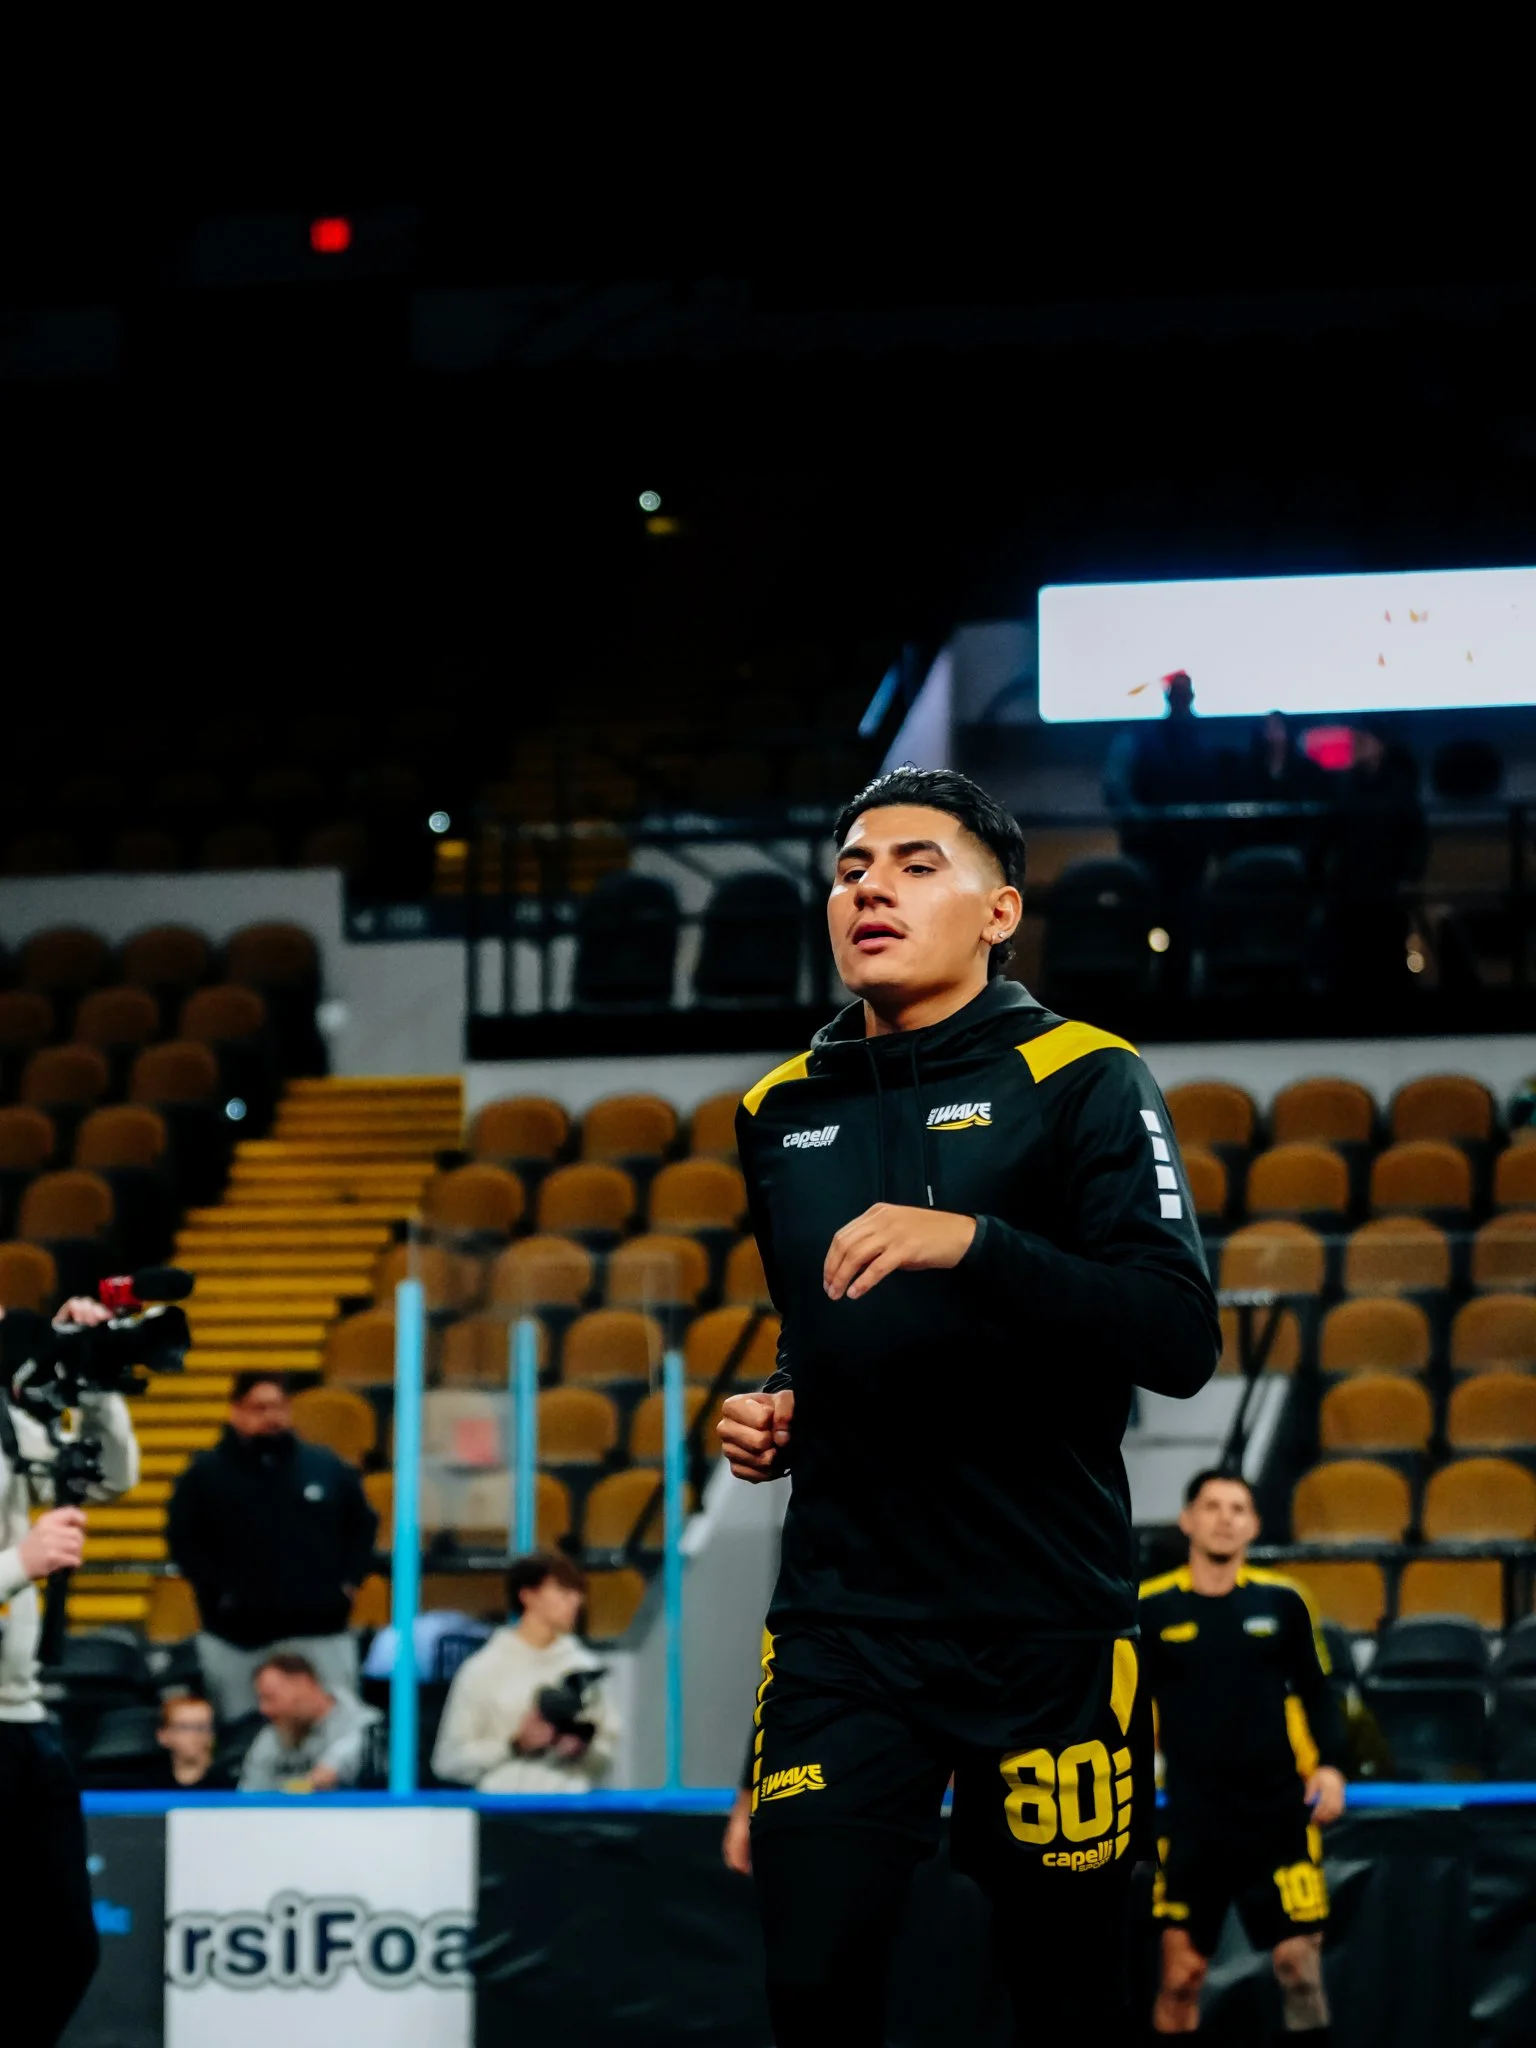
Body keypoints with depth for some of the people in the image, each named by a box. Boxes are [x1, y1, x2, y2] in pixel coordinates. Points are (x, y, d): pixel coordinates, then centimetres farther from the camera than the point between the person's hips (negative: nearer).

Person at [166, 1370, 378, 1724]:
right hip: (239, 1638, -2)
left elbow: (363, 1525, 16)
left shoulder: (328, 1468, 7)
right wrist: (217, 1592, -8)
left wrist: (348, 1582, 5)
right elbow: (183, 1540, 0)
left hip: (322, 1633, 2)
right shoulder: (205, 1475, 0)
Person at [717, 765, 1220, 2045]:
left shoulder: (1082, 1082, -3)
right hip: (842, 1619, 3)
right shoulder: (782, 1112, 13)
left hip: (1046, 1622, -3)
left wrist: (972, 1243, -26)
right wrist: (767, 1414, 8)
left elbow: (1180, 1340, -16)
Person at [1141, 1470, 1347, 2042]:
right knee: (1180, 1976, -1)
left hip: (1279, 1817, 1)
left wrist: (1329, 1765, -2)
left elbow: (1315, 1691, 11)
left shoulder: (1282, 1601, 3)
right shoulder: (1150, 1609, 0)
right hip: (1190, 1823, -1)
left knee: (1300, 1962, -3)